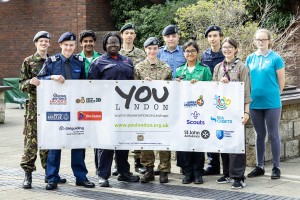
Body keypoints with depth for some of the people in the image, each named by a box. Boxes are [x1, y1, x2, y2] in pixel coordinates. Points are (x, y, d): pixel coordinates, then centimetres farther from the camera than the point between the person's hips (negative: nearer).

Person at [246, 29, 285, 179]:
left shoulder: (276, 58, -6)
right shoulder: (250, 59, 7)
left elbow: (281, 81, -2)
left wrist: (273, 95, 3)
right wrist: (251, 95, 7)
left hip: (272, 103, -4)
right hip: (255, 103, 4)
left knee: (273, 135, 2)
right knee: (260, 135, 13)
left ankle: (276, 167, 10)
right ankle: (259, 167, 21)